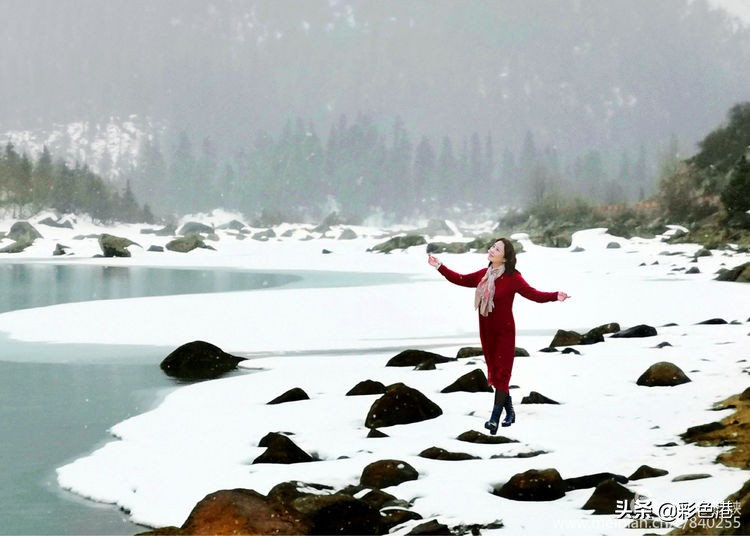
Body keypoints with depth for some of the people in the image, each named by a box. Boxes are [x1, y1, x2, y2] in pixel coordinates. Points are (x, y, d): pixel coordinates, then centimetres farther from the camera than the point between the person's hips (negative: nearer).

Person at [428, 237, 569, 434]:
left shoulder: (513, 278, -13)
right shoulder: (483, 275, 5)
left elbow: (533, 294, -21)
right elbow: (461, 280, 19)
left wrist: (555, 296, -37)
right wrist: (440, 267, 22)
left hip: (504, 333, -6)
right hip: (486, 333, 6)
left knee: (501, 374, -10)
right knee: (495, 374, 13)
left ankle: (494, 418, -13)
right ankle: (509, 412, 27)